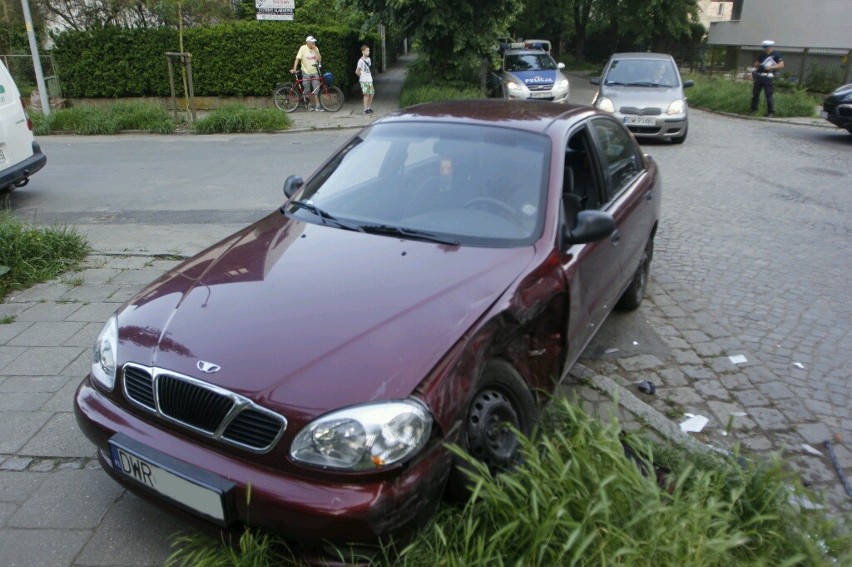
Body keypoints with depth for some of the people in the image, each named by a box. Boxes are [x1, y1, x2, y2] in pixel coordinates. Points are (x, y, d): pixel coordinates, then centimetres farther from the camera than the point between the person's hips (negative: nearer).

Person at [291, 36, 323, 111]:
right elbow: (297, 59, -13)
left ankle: (317, 106, -4)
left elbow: (319, 60, -4)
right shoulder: (303, 48, -8)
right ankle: (310, 104, 20)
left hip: (314, 72, 3)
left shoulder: (316, 49, 3)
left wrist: (315, 50, -13)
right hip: (306, 72, -3)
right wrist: (294, 69, -22)